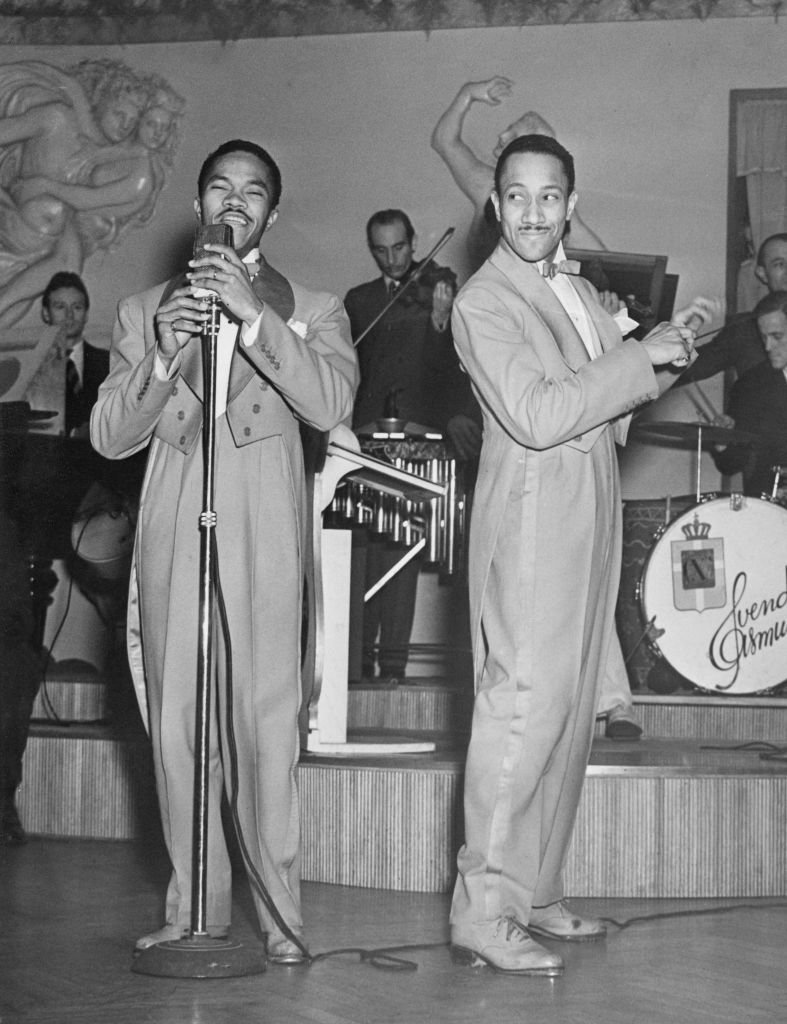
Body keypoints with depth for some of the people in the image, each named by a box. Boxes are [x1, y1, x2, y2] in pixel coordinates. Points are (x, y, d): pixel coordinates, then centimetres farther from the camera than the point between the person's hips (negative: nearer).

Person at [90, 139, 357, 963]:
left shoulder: (310, 310, 13)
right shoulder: (144, 311, 19)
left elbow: (331, 404, -6)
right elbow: (109, 435, 10)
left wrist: (253, 315, -14)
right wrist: (162, 357, -7)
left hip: (262, 531, -2)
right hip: (172, 525, 2)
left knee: (265, 721, -11)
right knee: (174, 723, -1)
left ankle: (280, 915, -6)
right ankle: (192, 909, 8)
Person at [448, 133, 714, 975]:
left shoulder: (580, 291, 17)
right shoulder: (483, 302, -10)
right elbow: (537, 416, -21)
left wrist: (667, 352, 5)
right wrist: (643, 357, -17)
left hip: (590, 521, 9)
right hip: (532, 521, -9)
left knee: (569, 713, 10)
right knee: (525, 707, -12)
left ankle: (535, 894, 18)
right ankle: (483, 913, -9)